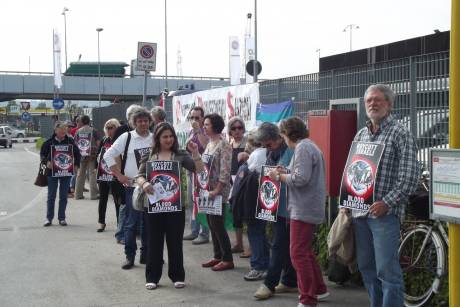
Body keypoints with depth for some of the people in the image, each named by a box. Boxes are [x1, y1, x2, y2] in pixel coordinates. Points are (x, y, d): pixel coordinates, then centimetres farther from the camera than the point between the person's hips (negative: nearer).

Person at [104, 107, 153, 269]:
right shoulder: (126, 137, -4)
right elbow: (108, 155, -2)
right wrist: (119, 175, -7)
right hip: (133, 186, -3)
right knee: (132, 223, -2)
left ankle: (146, 254, 21)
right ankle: (129, 256, 8)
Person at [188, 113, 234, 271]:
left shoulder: (224, 145, -12)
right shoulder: (209, 144, 13)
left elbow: (225, 171, -17)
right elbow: (201, 168, 11)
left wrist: (216, 191, -20)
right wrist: (195, 152, 2)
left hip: (219, 191, -8)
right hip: (208, 189, 8)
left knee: (217, 223, -5)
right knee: (211, 223, 11)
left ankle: (227, 259, 4)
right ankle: (218, 256, 21)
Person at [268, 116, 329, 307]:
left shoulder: (303, 148, -15)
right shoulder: (310, 146, 17)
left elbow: (301, 178, -24)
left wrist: (279, 177, -10)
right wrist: (286, 172, 7)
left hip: (304, 210, -11)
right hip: (310, 208, 11)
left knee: (299, 254, -6)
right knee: (306, 251, 21)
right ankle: (319, 289, 31)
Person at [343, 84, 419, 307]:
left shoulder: (400, 133, -4)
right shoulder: (361, 135, 16)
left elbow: (409, 175, -11)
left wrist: (387, 203, -17)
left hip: (384, 213, -7)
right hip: (359, 212, 7)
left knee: (387, 270, -8)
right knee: (366, 267, 13)